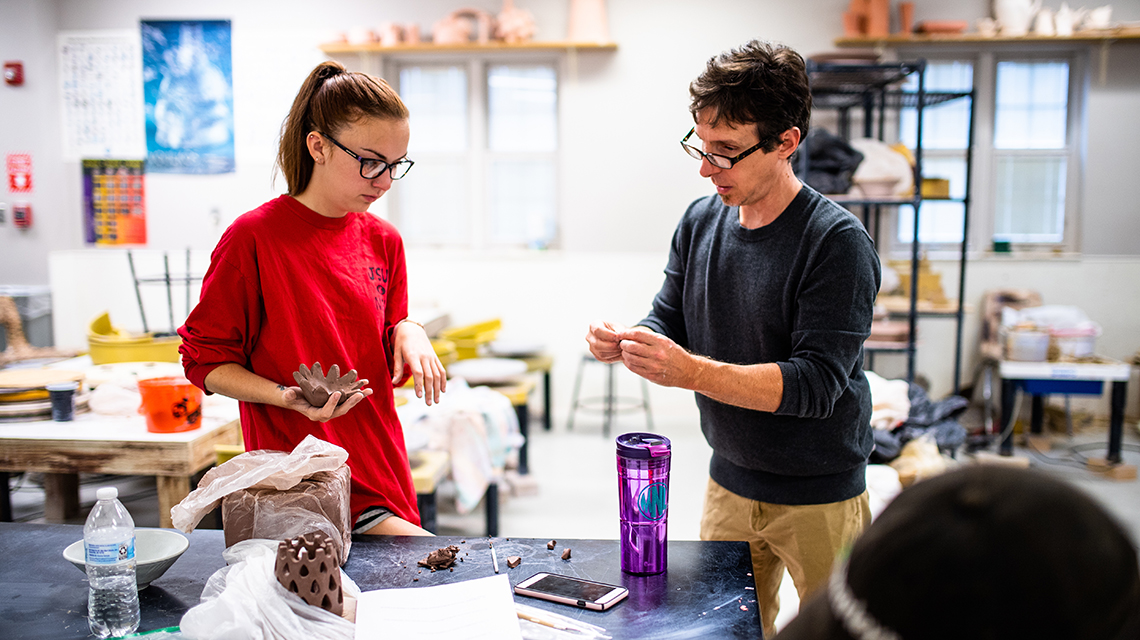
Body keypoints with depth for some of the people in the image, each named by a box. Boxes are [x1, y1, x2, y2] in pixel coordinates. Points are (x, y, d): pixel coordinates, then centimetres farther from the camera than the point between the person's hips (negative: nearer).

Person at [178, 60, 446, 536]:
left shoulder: (384, 241, 8)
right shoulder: (253, 237, -10)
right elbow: (205, 360, -4)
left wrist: (407, 332, -5)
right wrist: (287, 398, -21)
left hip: (382, 471, 7)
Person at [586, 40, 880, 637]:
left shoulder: (837, 242, -20)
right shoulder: (701, 220, -1)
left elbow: (815, 383, -25)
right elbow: (668, 325, 6)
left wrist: (690, 372, -34)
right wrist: (624, 342, -17)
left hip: (820, 498, -5)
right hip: (729, 483, 5)